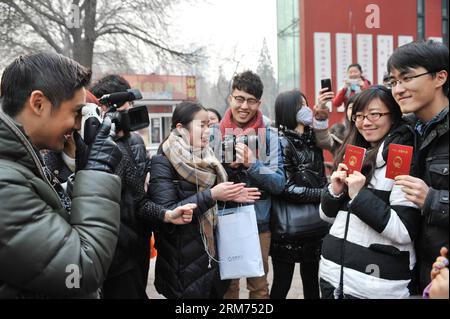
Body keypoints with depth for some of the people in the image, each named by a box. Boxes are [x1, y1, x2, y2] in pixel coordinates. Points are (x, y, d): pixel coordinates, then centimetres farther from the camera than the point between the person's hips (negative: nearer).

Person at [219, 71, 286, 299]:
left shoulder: (269, 136, -3)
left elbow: (279, 184, -8)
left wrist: (251, 163, -23)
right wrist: (226, 165, -17)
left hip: (258, 223, 0)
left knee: (259, 285, 15)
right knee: (227, 284, 16)